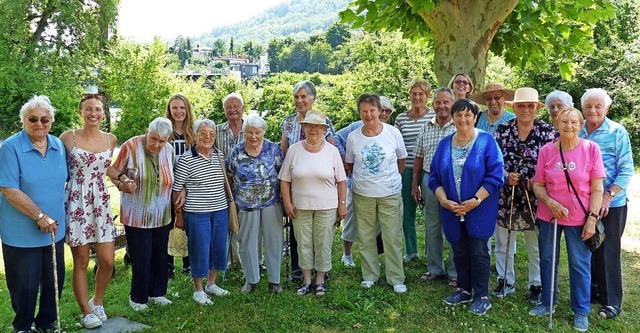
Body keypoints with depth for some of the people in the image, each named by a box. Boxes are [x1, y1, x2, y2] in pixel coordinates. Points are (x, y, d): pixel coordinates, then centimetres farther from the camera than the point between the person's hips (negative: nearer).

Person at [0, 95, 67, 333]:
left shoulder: (59, 145, 4)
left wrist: (56, 218, 9)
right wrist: (40, 216, -19)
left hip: (54, 229, 5)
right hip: (21, 232, -5)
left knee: (55, 280, 15)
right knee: (25, 283, 9)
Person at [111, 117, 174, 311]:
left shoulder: (169, 150, 0)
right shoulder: (130, 146, -13)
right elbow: (115, 174, -4)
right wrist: (122, 183, -25)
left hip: (162, 216, 4)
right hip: (137, 215, -4)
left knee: (160, 256, 14)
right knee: (141, 258, 2)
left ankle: (157, 293, 32)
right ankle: (138, 298, 22)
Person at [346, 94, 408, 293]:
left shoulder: (393, 133, -6)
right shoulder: (353, 137, -3)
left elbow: (401, 160, 7)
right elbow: (349, 165, 10)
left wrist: (391, 178, 9)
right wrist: (362, 180, 6)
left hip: (390, 193, -1)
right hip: (362, 194, 2)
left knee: (393, 238, 3)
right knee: (365, 238, 10)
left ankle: (396, 279, 15)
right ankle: (370, 275, 26)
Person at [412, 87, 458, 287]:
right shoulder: (425, 129, 8)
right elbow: (418, 159, 12)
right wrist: (415, 185, 10)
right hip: (429, 181, 5)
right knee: (431, 228, 13)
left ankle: (455, 272, 19)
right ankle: (434, 269, 27)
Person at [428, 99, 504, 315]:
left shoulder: (486, 141, -7)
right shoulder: (444, 144, 6)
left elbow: (495, 175, -13)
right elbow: (434, 177, 5)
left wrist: (475, 201, -19)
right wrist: (444, 201, -10)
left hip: (479, 210, -4)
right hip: (452, 210, 4)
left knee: (478, 252, 2)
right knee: (459, 252, 14)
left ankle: (481, 296, 16)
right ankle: (464, 290, 30)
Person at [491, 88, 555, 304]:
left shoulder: (548, 132, -2)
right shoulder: (502, 130, 2)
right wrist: (506, 176, -15)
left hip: (535, 199, -2)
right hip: (505, 197, 2)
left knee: (536, 246, 10)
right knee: (503, 243, 12)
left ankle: (536, 285, 26)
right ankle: (506, 281, 29)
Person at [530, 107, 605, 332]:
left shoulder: (591, 149, -8)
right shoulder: (546, 150, -4)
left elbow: (597, 189, -7)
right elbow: (538, 185, 2)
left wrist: (592, 218, -11)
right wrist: (550, 203, -15)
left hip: (579, 218, -2)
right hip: (549, 216, 2)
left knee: (580, 264, 7)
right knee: (547, 260, 13)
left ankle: (581, 311, 24)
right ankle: (548, 303, 31)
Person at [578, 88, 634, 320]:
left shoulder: (617, 132, -7)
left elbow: (626, 170, -8)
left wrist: (608, 196, -17)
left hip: (610, 204, -3)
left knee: (608, 251, 2)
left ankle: (612, 301, 14)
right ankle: (591, 290, 30)